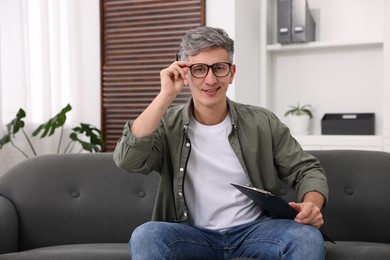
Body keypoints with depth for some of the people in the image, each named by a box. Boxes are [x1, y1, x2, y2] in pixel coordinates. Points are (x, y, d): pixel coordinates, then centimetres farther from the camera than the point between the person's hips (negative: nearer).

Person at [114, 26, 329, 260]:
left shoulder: (263, 123, 2)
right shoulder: (167, 125, -2)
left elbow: (306, 169, 7)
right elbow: (128, 160, -19)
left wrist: (312, 203, -17)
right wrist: (166, 95, -18)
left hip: (254, 230, 1)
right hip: (192, 235, -1)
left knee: (308, 237, -28)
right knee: (145, 236, -31)